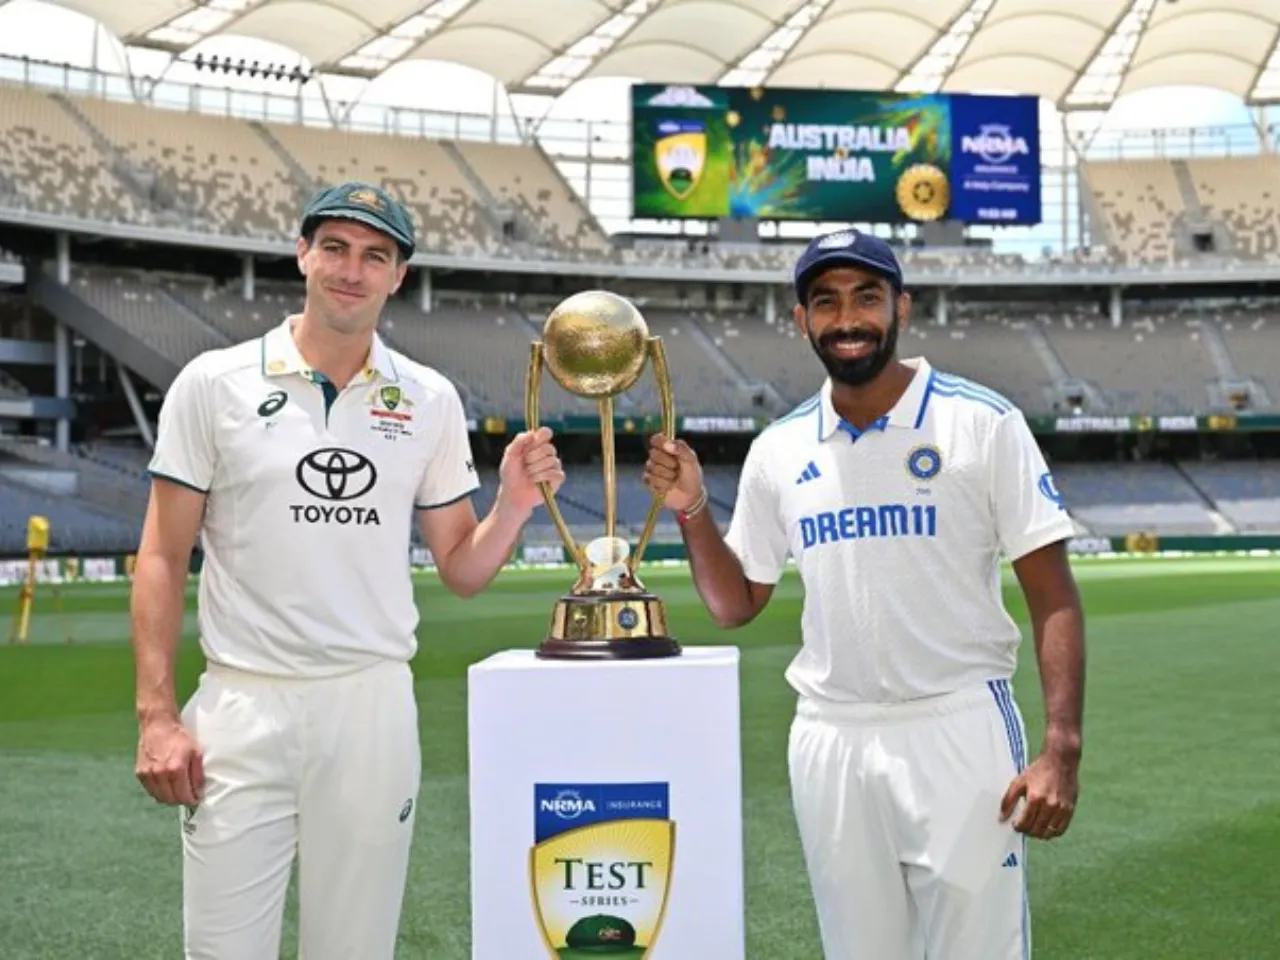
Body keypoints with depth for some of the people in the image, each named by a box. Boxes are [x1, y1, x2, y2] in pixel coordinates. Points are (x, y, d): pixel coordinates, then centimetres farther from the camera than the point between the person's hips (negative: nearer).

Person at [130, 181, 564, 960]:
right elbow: (163, 558, 1)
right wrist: (156, 714, -6)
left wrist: (513, 507, -10)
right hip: (241, 709, -2)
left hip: (375, 707, 2)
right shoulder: (216, 382, 0)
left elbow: (461, 571, 10)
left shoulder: (431, 400, 7)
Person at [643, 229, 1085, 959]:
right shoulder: (778, 450, 6)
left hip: (960, 732, -3)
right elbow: (735, 604, 14)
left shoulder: (983, 424, -5)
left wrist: (1061, 749, -16)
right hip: (831, 743, 4)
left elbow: (1054, 596, -7)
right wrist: (692, 511, -3)